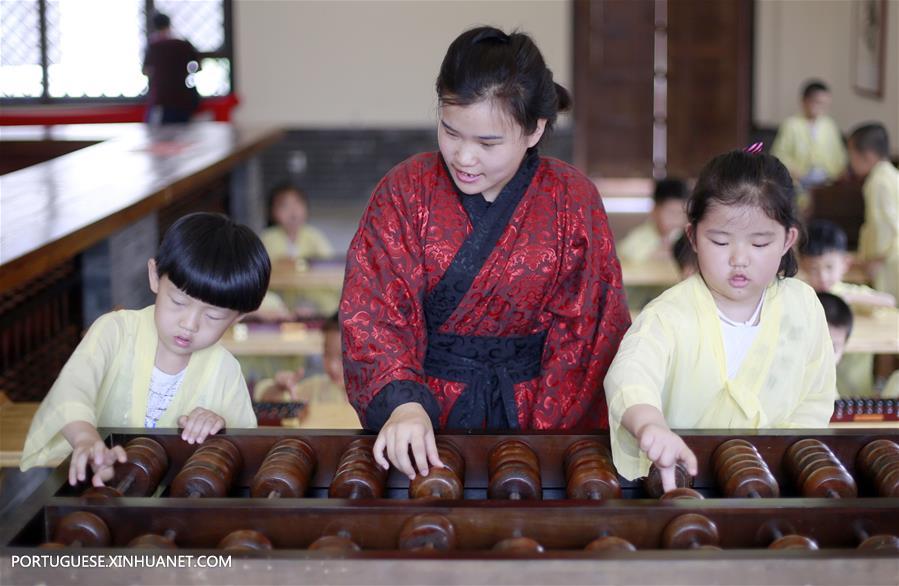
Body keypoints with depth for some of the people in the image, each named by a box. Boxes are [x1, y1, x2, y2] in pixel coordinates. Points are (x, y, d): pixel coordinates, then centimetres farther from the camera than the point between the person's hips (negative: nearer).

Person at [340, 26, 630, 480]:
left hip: (529, 412, 0)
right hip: (428, 412, 0)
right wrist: (402, 402, -24)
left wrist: (548, 435, -10)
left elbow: (584, 336, 0)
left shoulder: (572, 201, 0)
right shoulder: (405, 191, -1)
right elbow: (372, 313, -7)